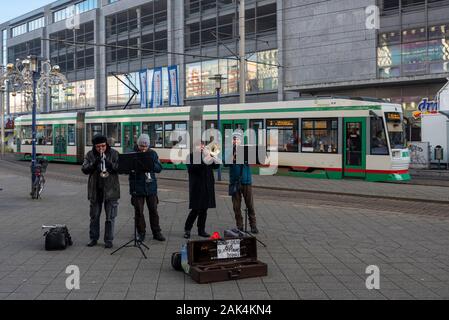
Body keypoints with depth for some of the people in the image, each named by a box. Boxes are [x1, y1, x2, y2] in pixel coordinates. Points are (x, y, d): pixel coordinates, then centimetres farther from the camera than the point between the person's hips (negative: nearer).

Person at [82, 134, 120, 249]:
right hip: (95, 189, 2)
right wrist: (94, 163, -22)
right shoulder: (90, 155, 3)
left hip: (110, 189, -2)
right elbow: (84, 169, -6)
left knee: (110, 217, 3)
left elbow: (120, 168, -10)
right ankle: (94, 238, 24)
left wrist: (109, 164, -26)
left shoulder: (114, 154, -2)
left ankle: (109, 240, 13)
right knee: (94, 216, 12)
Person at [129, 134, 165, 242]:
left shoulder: (152, 154, 6)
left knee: (153, 210, 7)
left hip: (151, 187, 2)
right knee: (139, 211, 3)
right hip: (137, 188, -2)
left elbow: (159, 168, 1)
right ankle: (141, 233, 15)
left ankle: (156, 232, 16)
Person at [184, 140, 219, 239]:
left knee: (204, 209, 9)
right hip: (197, 186, -5)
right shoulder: (191, 156, -2)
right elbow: (191, 168, -17)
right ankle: (187, 229, 8)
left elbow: (216, 166, 10)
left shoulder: (207, 155, 13)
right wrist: (204, 162, -23)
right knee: (196, 209, -7)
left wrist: (213, 158, -9)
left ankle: (201, 230, 17)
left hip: (207, 186, 5)